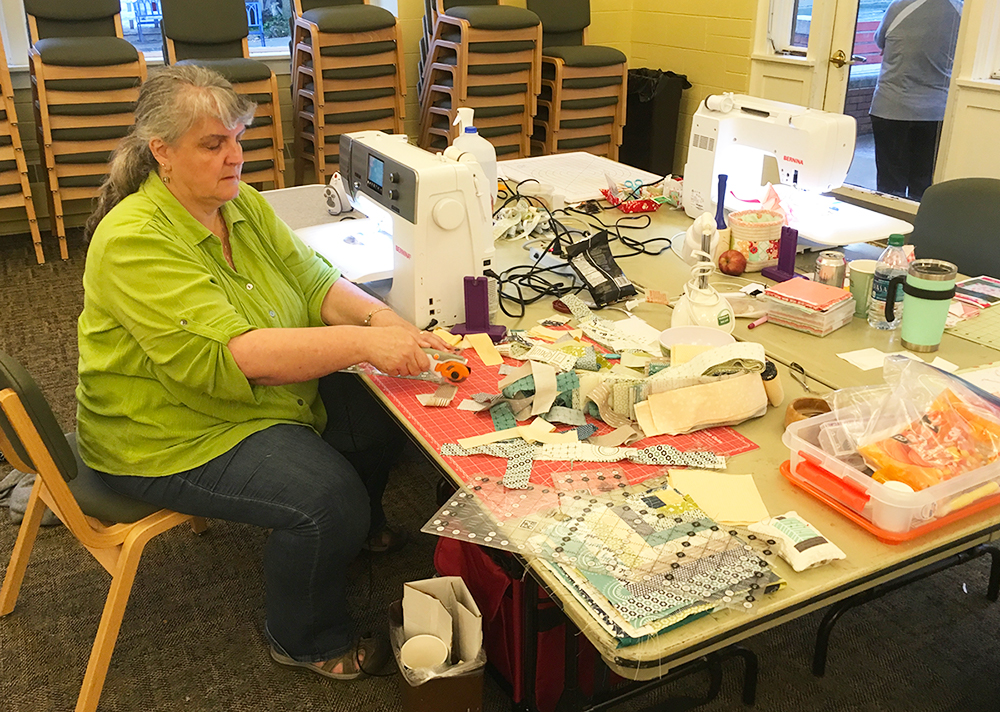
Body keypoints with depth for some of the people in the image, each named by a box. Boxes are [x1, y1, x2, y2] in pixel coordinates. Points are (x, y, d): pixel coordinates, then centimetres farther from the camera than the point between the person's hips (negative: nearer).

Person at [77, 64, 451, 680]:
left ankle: (360, 523, 28)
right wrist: (361, 342, -40)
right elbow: (227, 357, -34)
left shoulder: (241, 202, 0)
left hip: (273, 392, 8)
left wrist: (387, 322, -23)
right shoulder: (134, 241, -25)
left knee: (387, 408, -3)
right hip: (172, 437, -8)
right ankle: (307, 640, 5)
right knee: (326, 497, -24)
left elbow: (315, 282, -2)